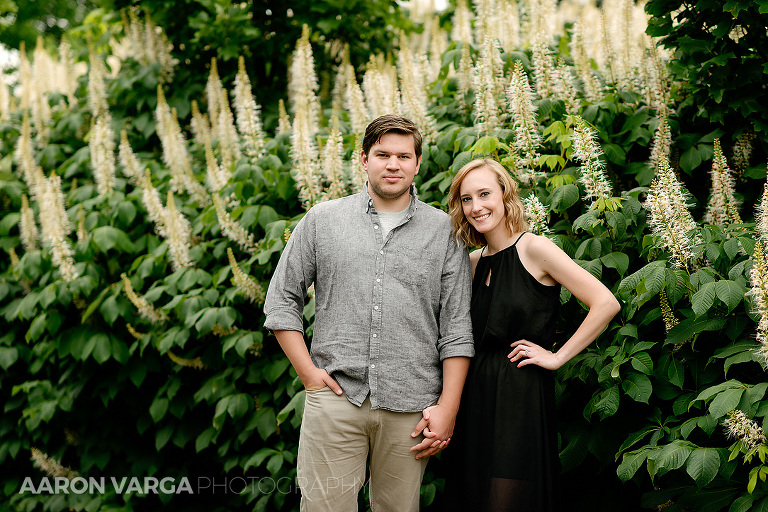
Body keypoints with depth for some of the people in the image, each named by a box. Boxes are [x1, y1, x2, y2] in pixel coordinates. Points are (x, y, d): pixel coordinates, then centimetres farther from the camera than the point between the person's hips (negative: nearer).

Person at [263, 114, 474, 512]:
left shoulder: (444, 232, 7)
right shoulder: (322, 220, 8)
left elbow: (457, 328, 5)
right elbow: (281, 300, 10)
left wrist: (447, 409, -2)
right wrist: (308, 372, 0)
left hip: (411, 407, 0)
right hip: (335, 398, 0)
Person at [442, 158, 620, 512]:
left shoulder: (534, 249, -9)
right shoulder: (474, 262, 10)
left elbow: (605, 304, -15)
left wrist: (558, 357, -11)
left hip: (522, 395, -6)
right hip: (476, 396, 6)